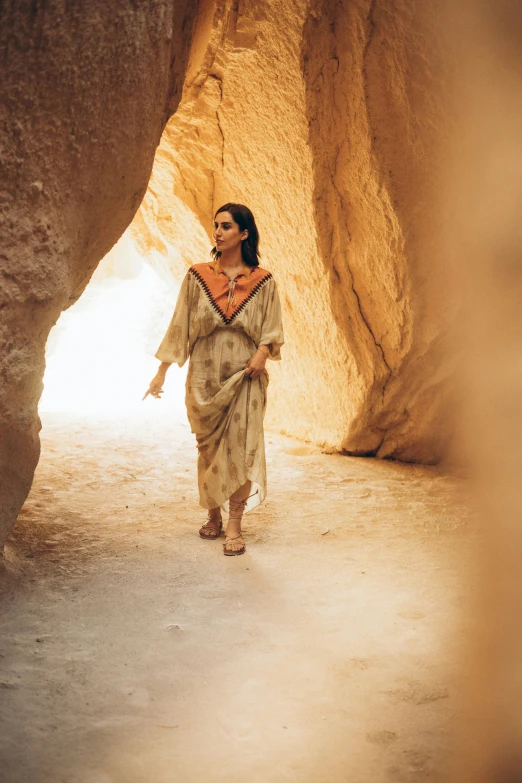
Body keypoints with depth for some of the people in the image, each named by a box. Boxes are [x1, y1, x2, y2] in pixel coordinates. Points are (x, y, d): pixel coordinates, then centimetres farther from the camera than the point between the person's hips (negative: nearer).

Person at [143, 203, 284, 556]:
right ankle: (214, 516, 24)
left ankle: (234, 525, 2)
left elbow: (272, 328, 5)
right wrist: (162, 372, 0)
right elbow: (180, 325, 4)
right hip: (204, 378, 1)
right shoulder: (198, 275, 3)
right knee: (209, 449, 8)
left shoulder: (263, 282, 1)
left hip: (244, 378, -1)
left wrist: (262, 352, -16)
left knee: (240, 448, -6)